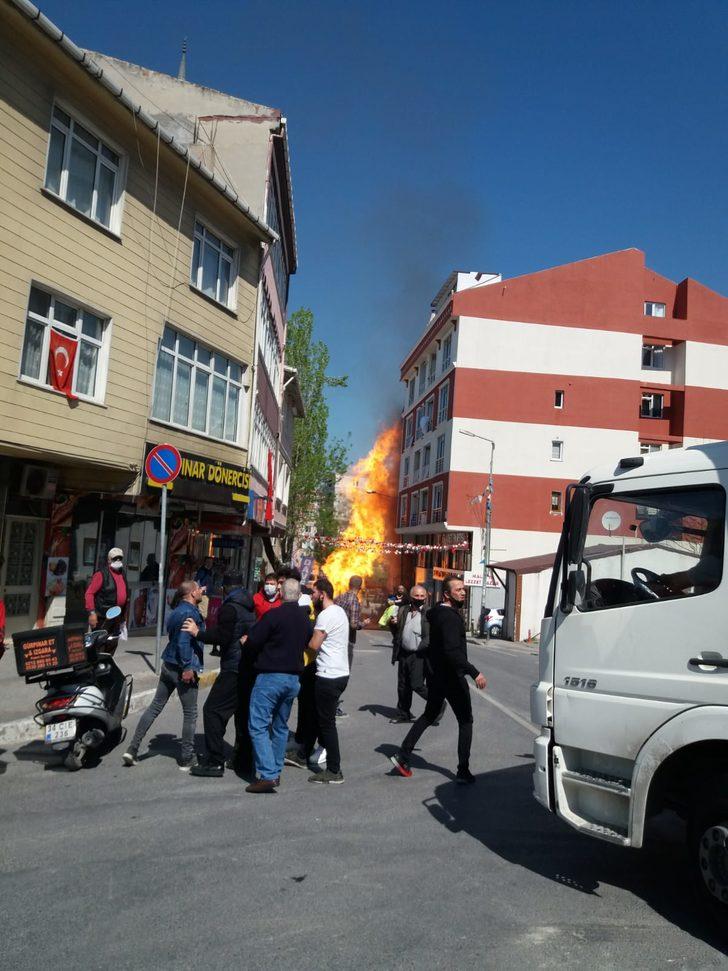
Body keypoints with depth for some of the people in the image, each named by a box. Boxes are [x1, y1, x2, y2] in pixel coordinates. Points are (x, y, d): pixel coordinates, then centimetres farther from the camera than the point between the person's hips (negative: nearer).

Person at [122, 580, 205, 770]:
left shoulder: (178, 610, 12)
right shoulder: (189, 613, -17)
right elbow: (183, 642, -25)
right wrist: (188, 667, -24)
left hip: (169, 665, 9)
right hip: (183, 668, -9)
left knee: (155, 707, 13)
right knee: (190, 714, 3)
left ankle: (132, 749, 12)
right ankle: (187, 759, 10)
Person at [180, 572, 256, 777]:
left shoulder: (229, 608, -11)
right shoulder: (249, 608, 16)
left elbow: (222, 637, -18)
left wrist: (198, 633, -8)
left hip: (234, 669, -9)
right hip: (250, 668, 9)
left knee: (213, 710, -6)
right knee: (243, 712, 15)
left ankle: (215, 762, -9)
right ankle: (244, 760, 21)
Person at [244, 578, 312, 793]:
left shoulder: (273, 616, -15)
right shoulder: (305, 620, 6)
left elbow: (252, 643, -12)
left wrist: (246, 644, 9)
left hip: (270, 676, -7)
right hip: (293, 678, 7)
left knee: (258, 725, -4)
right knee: (280, 726, 18)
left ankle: (268, 775, -11)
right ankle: (275, 772, 22)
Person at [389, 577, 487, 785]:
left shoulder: (437, 613, 8)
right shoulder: (450, 617, -21)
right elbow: (453, 651, -31)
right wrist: (474, 673, -35)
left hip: (435, 674, 9)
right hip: (451, 676, -9)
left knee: (429, 715, 20)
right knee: (465, 721, 4)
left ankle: (402, 756, 16)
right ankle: (463, 771, 7)